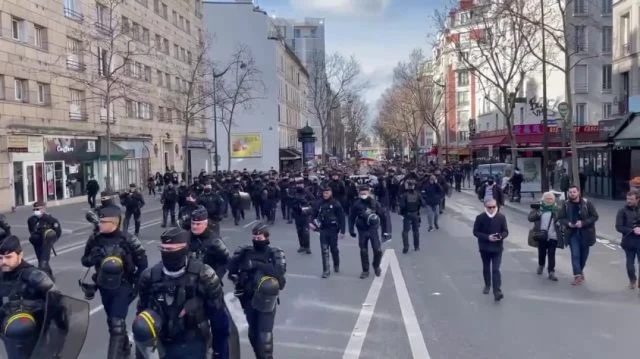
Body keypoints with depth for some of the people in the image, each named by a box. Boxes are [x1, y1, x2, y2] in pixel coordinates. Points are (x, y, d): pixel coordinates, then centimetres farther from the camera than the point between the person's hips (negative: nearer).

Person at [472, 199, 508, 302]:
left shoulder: (501, 217, -5)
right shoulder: (480, 217, -9)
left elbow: (505, 231, 1)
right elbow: (476, 232, -7)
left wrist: (501, 236, -22)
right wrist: (487, 237, -21)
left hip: (497, 248, -1)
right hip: (484, 248, 1)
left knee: (496, 269, -8)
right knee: (486, 268, 18)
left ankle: (497, 292, -11)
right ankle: (487, 285, 40)